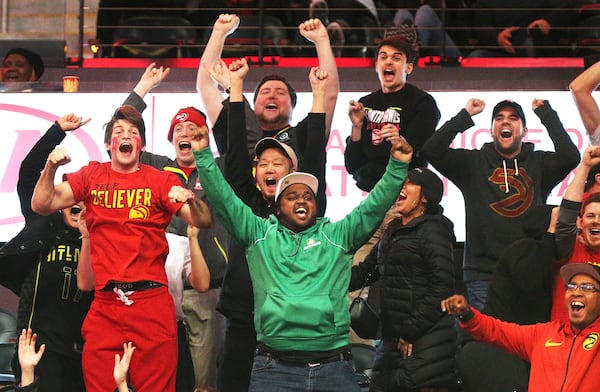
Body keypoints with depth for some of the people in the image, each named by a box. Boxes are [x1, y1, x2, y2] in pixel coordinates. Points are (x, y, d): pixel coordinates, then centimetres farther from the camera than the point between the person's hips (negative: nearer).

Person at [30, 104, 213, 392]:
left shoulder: (160, 180, 6)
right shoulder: (92, 175, 11)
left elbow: (204, 222, -2)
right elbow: (42, 205, 6)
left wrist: (191, 200, -23)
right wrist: (51, 168, -10)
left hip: (152, 302, -1)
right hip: (103, 305, 1)